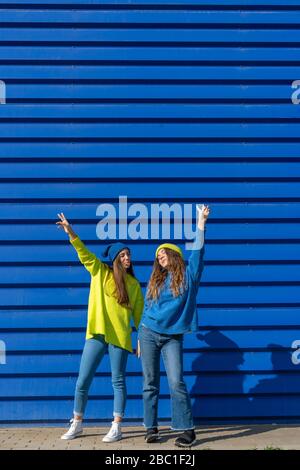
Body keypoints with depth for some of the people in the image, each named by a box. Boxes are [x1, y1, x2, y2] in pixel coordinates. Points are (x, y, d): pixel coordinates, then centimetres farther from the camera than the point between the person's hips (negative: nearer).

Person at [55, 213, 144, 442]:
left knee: (118, 381, 3)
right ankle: (77, 425, 20)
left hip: (120, 337, 0)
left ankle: (116, 428, 12)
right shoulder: (100, 272, 5)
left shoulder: (134, 284, 7)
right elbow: (84, 253, -8)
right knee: (83, 380, 4)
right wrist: (71, 233, -23)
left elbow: (139, 313, 9)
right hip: (97, 334, 0)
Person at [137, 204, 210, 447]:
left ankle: (188, 430, -3)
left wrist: (201, 221, -14)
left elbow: (198, 250, -9)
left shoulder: (188, 275, 3)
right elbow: (147, 309, 14)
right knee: (150, 383, 4)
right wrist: (140, 338, 13)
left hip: (173, 337, -3)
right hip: (149, 334, 3)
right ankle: (151, 428, 13)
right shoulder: (155, 279, 12)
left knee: (176, 383, -10)